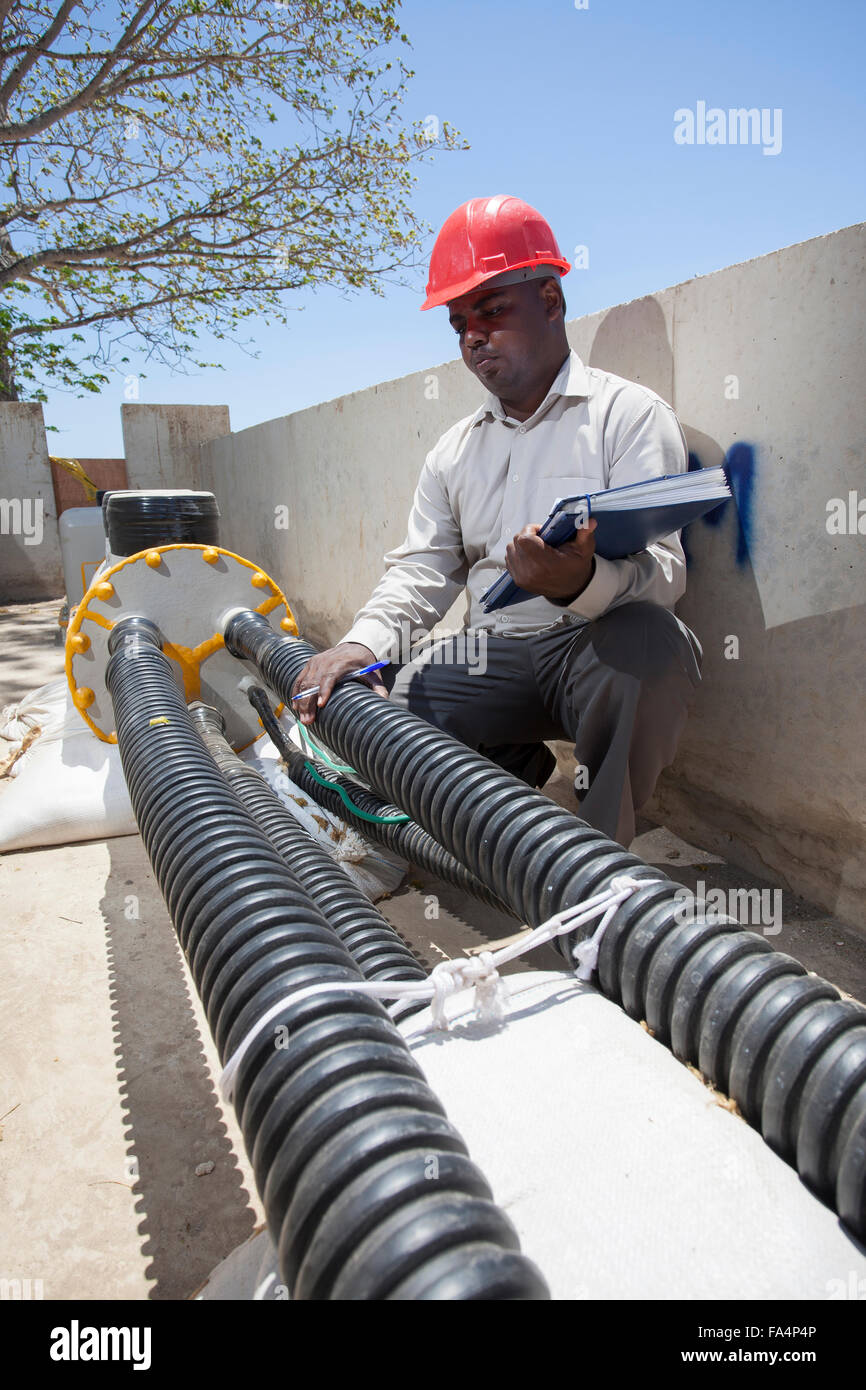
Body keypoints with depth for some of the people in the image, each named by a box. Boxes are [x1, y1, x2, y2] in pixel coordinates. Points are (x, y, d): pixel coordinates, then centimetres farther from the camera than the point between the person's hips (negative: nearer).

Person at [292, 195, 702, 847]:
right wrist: (363, 640, -7)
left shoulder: (631, 413, 0)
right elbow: (422, 569, 14)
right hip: (494, 654, 5)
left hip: (596, 644, -4)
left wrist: (583, 583, -36)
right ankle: (515, 764, 10)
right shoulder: (456, 450, 19)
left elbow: (661, 570, -12)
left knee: (645, 640, -38)